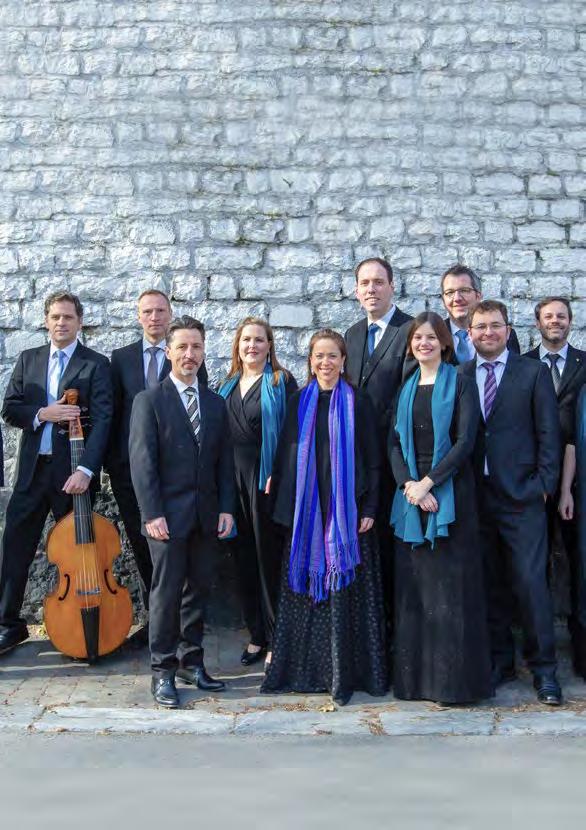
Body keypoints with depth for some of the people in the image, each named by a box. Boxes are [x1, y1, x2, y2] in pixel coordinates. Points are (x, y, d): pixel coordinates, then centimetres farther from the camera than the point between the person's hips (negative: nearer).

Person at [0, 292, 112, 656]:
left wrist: (86, 469, -23)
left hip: (73, 471, -4)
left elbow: (102, 419, -12)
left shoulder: (96, 364, -3)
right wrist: (42, 414, -13)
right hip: (33, 469, 4)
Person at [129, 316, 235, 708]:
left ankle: (191, 662, 22)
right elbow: (142, 462, -8)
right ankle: (163, 671, 10)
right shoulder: (149, 400, -2)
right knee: (167, 593, -1)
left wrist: (226, 508, 2)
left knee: (198, 589, 10)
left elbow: (225, 460, 11)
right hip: (168, 514, -4)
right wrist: (152, 513, -14)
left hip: (205, 514, 5)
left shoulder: (216, 403, 12)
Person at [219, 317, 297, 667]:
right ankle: (256, 634, 22)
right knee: (245, 557, 11)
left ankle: (276, 638, 11)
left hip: (265, 477, -5)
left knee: (270, 558, 0)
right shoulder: (228, 385, 14)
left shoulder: (282, 381, -3)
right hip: (233, 479, 6)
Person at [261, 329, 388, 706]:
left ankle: (344, 672, 7)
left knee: (344, 587, -2)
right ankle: (305, 667, 16)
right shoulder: (300, 402, 10)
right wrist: (284, 503, 4)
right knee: (306, 585, 5)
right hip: (306, 510, 3)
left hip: (346, 508, -3)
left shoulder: (357, 401, 1)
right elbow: (287, 453, 10)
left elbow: (372, 458, 0)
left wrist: (369, 508, -6)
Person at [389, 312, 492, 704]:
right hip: (411, 494, 4)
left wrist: (428, 482, -14)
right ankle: (415, 675, 13)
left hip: (450, 492, -4)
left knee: (450, 586, -4)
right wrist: (409, 485, -8)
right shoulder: (406, 388, 14)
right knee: (413, 587, 5)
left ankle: (454, 679, 4)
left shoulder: (460, 383, 1)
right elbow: (394, 442, 8)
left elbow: (465, 441, -8)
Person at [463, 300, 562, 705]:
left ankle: (544, 668, 8)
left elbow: (548, 432, 1)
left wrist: (544, 483, -6)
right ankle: (501, 661, 23)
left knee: (531, 582, -4)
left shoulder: (534, 372, 3)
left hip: (521, 496, -3)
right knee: (491, 584, 10)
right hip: (476, 496, 3)